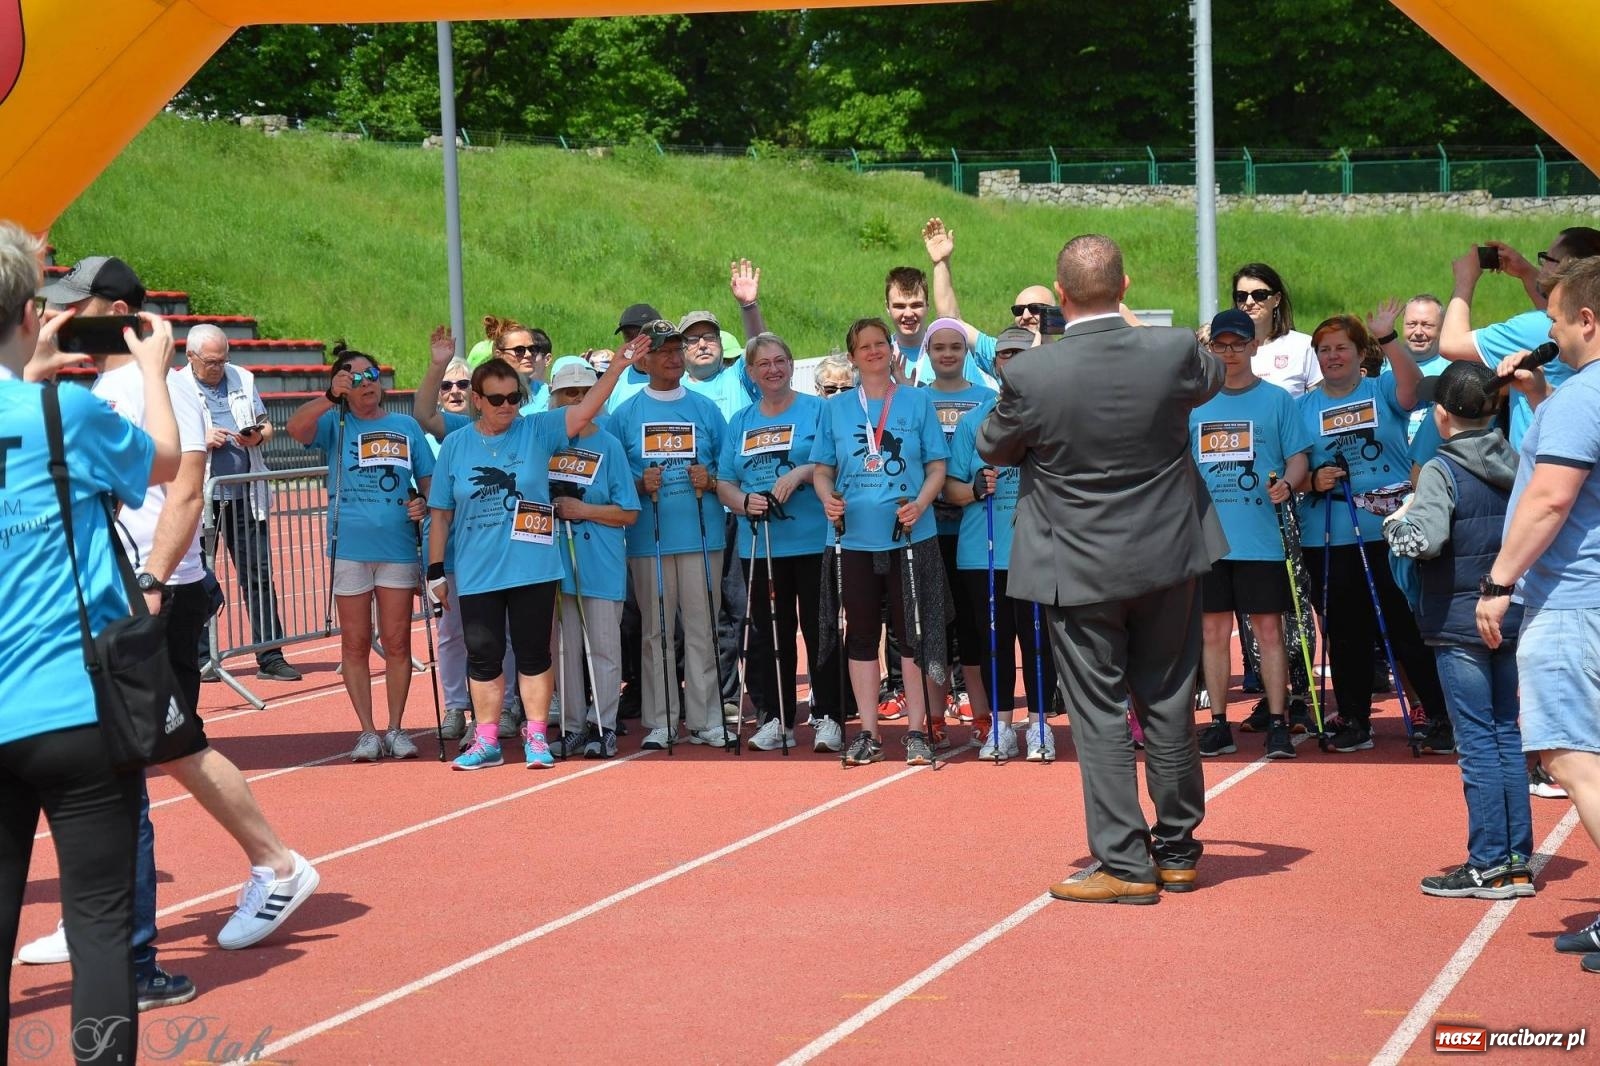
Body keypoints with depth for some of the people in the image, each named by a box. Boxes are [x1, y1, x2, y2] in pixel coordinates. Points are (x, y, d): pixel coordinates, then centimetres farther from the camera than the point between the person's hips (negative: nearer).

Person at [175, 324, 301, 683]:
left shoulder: (242, 379, 12)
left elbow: (266, 424, 18)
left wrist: (257, 436, -5)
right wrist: (201, 440, -17)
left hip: (245, 495, 3)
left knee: (259, 575, 2)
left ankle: (270, 657, 6)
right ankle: (200, 659, 11)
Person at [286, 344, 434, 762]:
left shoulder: (406, 426, 10)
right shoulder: (336, 424, 3)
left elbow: (426, 477, 13)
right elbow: (296, 427, -17)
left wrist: (424, 501, -7)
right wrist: (331, 396, -24)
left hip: (398, 545, 1)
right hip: (349, 547, -1)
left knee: (397, 642, 3)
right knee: (355, 643, 3)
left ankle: (395, 728, 12)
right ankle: (367, 731, 11)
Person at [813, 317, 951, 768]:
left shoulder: (917, 402, 4)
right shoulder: (835, 408, 8)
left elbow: (937, 464, 3)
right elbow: (822, 468, 10)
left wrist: (920, 503, -15)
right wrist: (828, 498, -12)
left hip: (910, 536, -2)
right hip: (855, 537, 2)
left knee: (913, 633, 1)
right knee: (861, 636, 6)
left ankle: (917, 731, 8)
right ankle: (867, 734, 13)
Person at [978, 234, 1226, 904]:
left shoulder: (1030, 375, -19)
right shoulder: (1174, 352, -12)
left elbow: (991, 448, 0)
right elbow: (1213, 377, 14)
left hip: (1079, 567, -3)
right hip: (1168, 555, 3)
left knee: (1100, 716, 4)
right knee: (1168, 706, 13)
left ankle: (1125, 865, 4)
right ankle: (1177, 853, 23)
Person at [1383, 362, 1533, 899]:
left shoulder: (1441, 471, -14)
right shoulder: (1518, 465, 4)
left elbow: (1424, 541, -27)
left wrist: (1395, 524, -8)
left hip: (1459, 623, -6)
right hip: (1512, 615, 6)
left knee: (1477, 741, -2)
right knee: (1508, 734, 11)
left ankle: (1489, 866, -1)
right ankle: (1519, 861, 13)